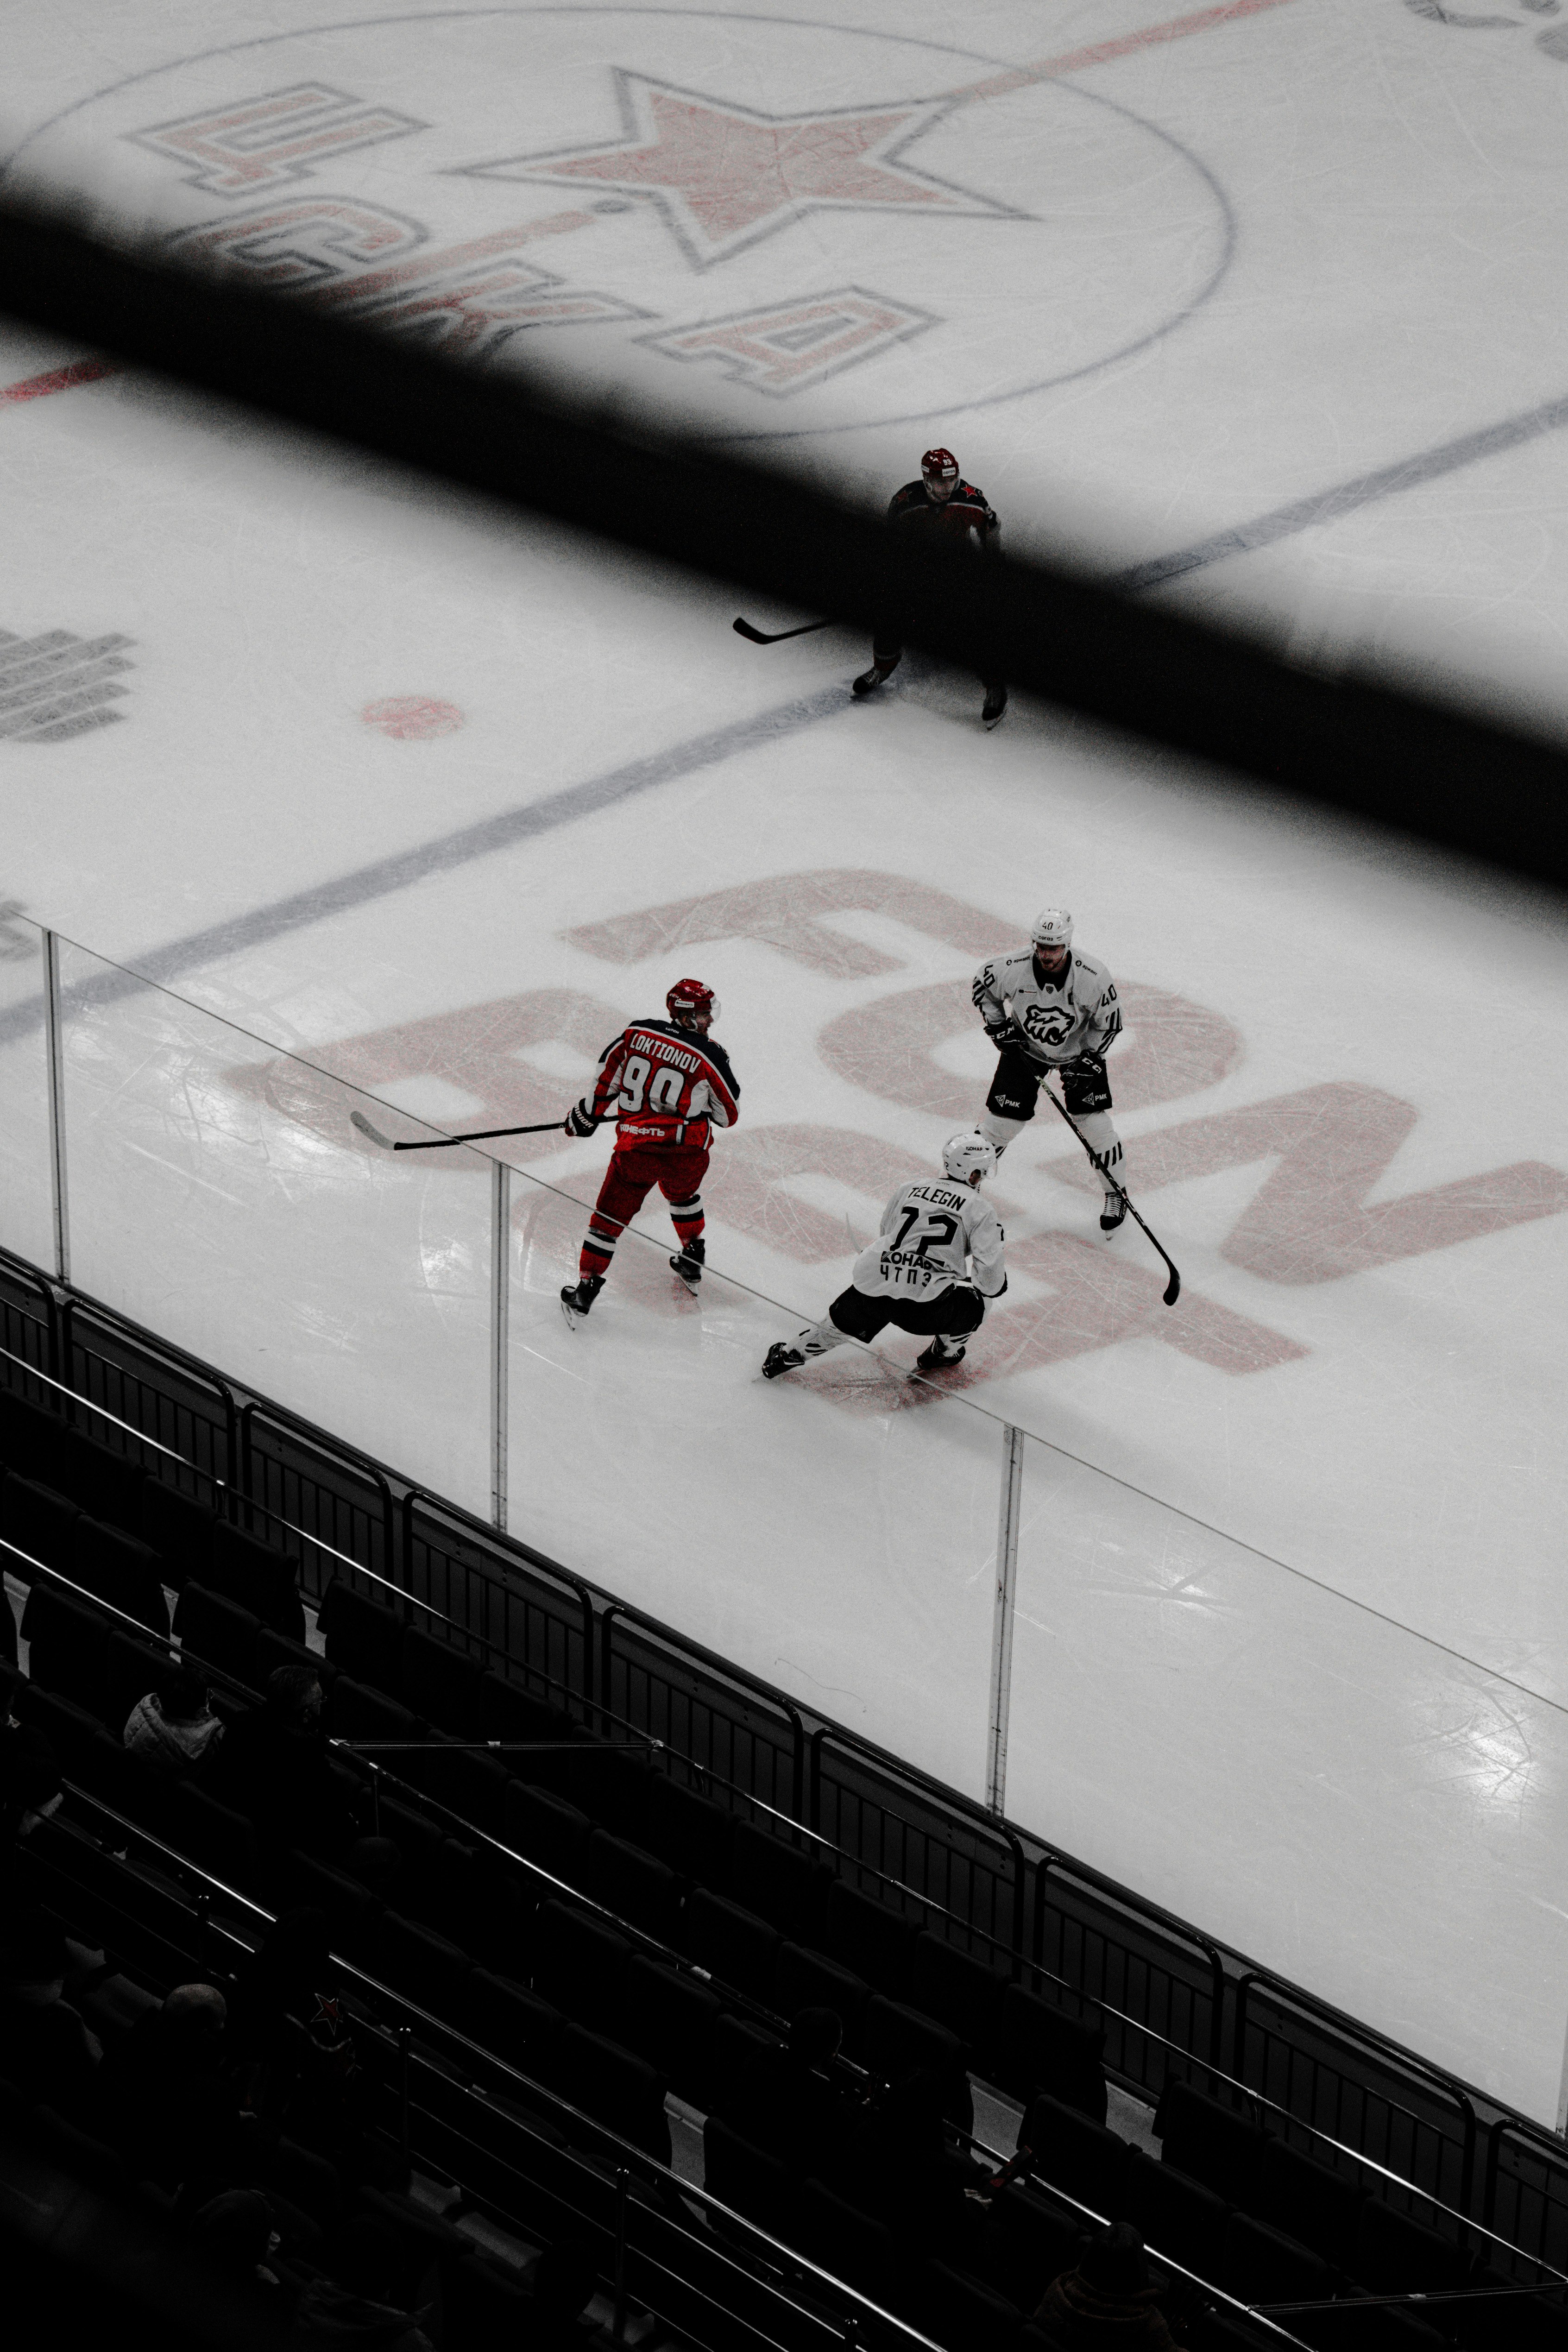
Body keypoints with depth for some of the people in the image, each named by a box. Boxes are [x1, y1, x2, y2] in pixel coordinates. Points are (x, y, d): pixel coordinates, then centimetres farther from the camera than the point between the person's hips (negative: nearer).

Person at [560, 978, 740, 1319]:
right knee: (683, 1194, 33)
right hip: (686, 1151, 0)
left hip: (636, 1148, 0)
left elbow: (605, 1081, 7)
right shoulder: (709, 1056, -8)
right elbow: (728, 1115, 2)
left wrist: (586, 1116, 22)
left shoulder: (635, 1034, -2)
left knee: (610, 1215, 12)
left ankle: (585, 1291, 13)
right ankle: (693, 1264, 46)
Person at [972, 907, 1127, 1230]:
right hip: (1025, 1047, 1)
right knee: (1001, 1119, -1)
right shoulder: (1012, 969, -28)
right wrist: (998, 1026, -10)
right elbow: (983, 986, -4)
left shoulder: (1093, 978, -30)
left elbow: (1109, 1023, -13)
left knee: (1094, 1124, -6)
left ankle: (1116, 1194, 15)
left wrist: (1088, 1062, -18)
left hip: (1078, 1049, -1)